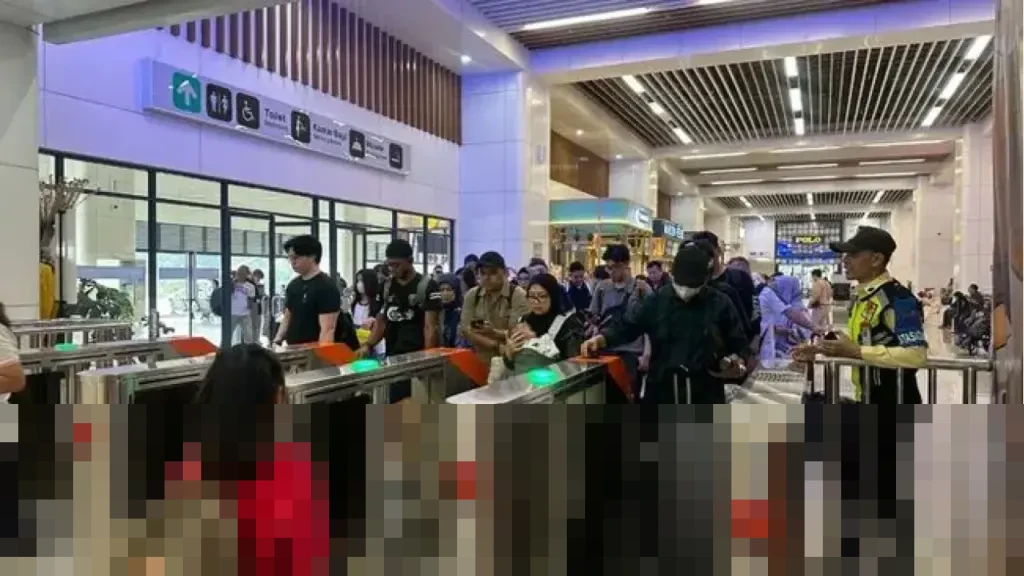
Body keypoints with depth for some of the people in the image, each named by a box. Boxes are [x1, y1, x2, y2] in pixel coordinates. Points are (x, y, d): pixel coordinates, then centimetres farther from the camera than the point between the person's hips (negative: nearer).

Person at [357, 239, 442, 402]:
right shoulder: (387, 287, 12)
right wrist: (368, 345, -1)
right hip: (393, 358, 6)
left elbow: (430, 326, -11)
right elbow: (381, 321, 16)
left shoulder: (427, 286, -7)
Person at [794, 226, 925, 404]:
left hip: (895, 406, -9)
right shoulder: (860, 297, 9)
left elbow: (916, 355, -30)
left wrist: (858, 351, -30)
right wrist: (819, 349, 4)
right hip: (866, 403, 9)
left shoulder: (899, 299, -21)